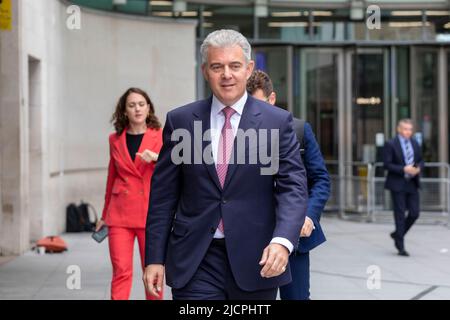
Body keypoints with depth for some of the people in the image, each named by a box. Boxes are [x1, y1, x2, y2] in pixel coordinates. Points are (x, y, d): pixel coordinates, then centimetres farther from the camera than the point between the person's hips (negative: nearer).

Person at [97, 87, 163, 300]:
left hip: (151, 212, -1)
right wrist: (105, 215, 24)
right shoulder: (115, 139, 11)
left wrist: (157, 158, -24)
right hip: (120, 213, 1)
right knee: (121, 270, -6)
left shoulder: (161, 136, 4)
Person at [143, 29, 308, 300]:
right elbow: (164, 194, 6)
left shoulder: (278, 122, 1)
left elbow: (293, 188, -5)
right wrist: (155, 258, 2)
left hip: (256, 260, 0)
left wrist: (282, 241, -22)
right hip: (196, 262, 0)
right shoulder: (180, 121, 5)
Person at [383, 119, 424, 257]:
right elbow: (387, 164, -11)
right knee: (400, 215, -2)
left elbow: (420, 161, 17)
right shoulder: (390, 145, -6)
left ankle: (397, 234, 25)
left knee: (414, 213, 1)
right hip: (398, 184, -5)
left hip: (412, 183, 5)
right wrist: (404, 169, -20)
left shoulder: (415, 144, 11)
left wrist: (418, 168, -6)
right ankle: (400, 247, 5)